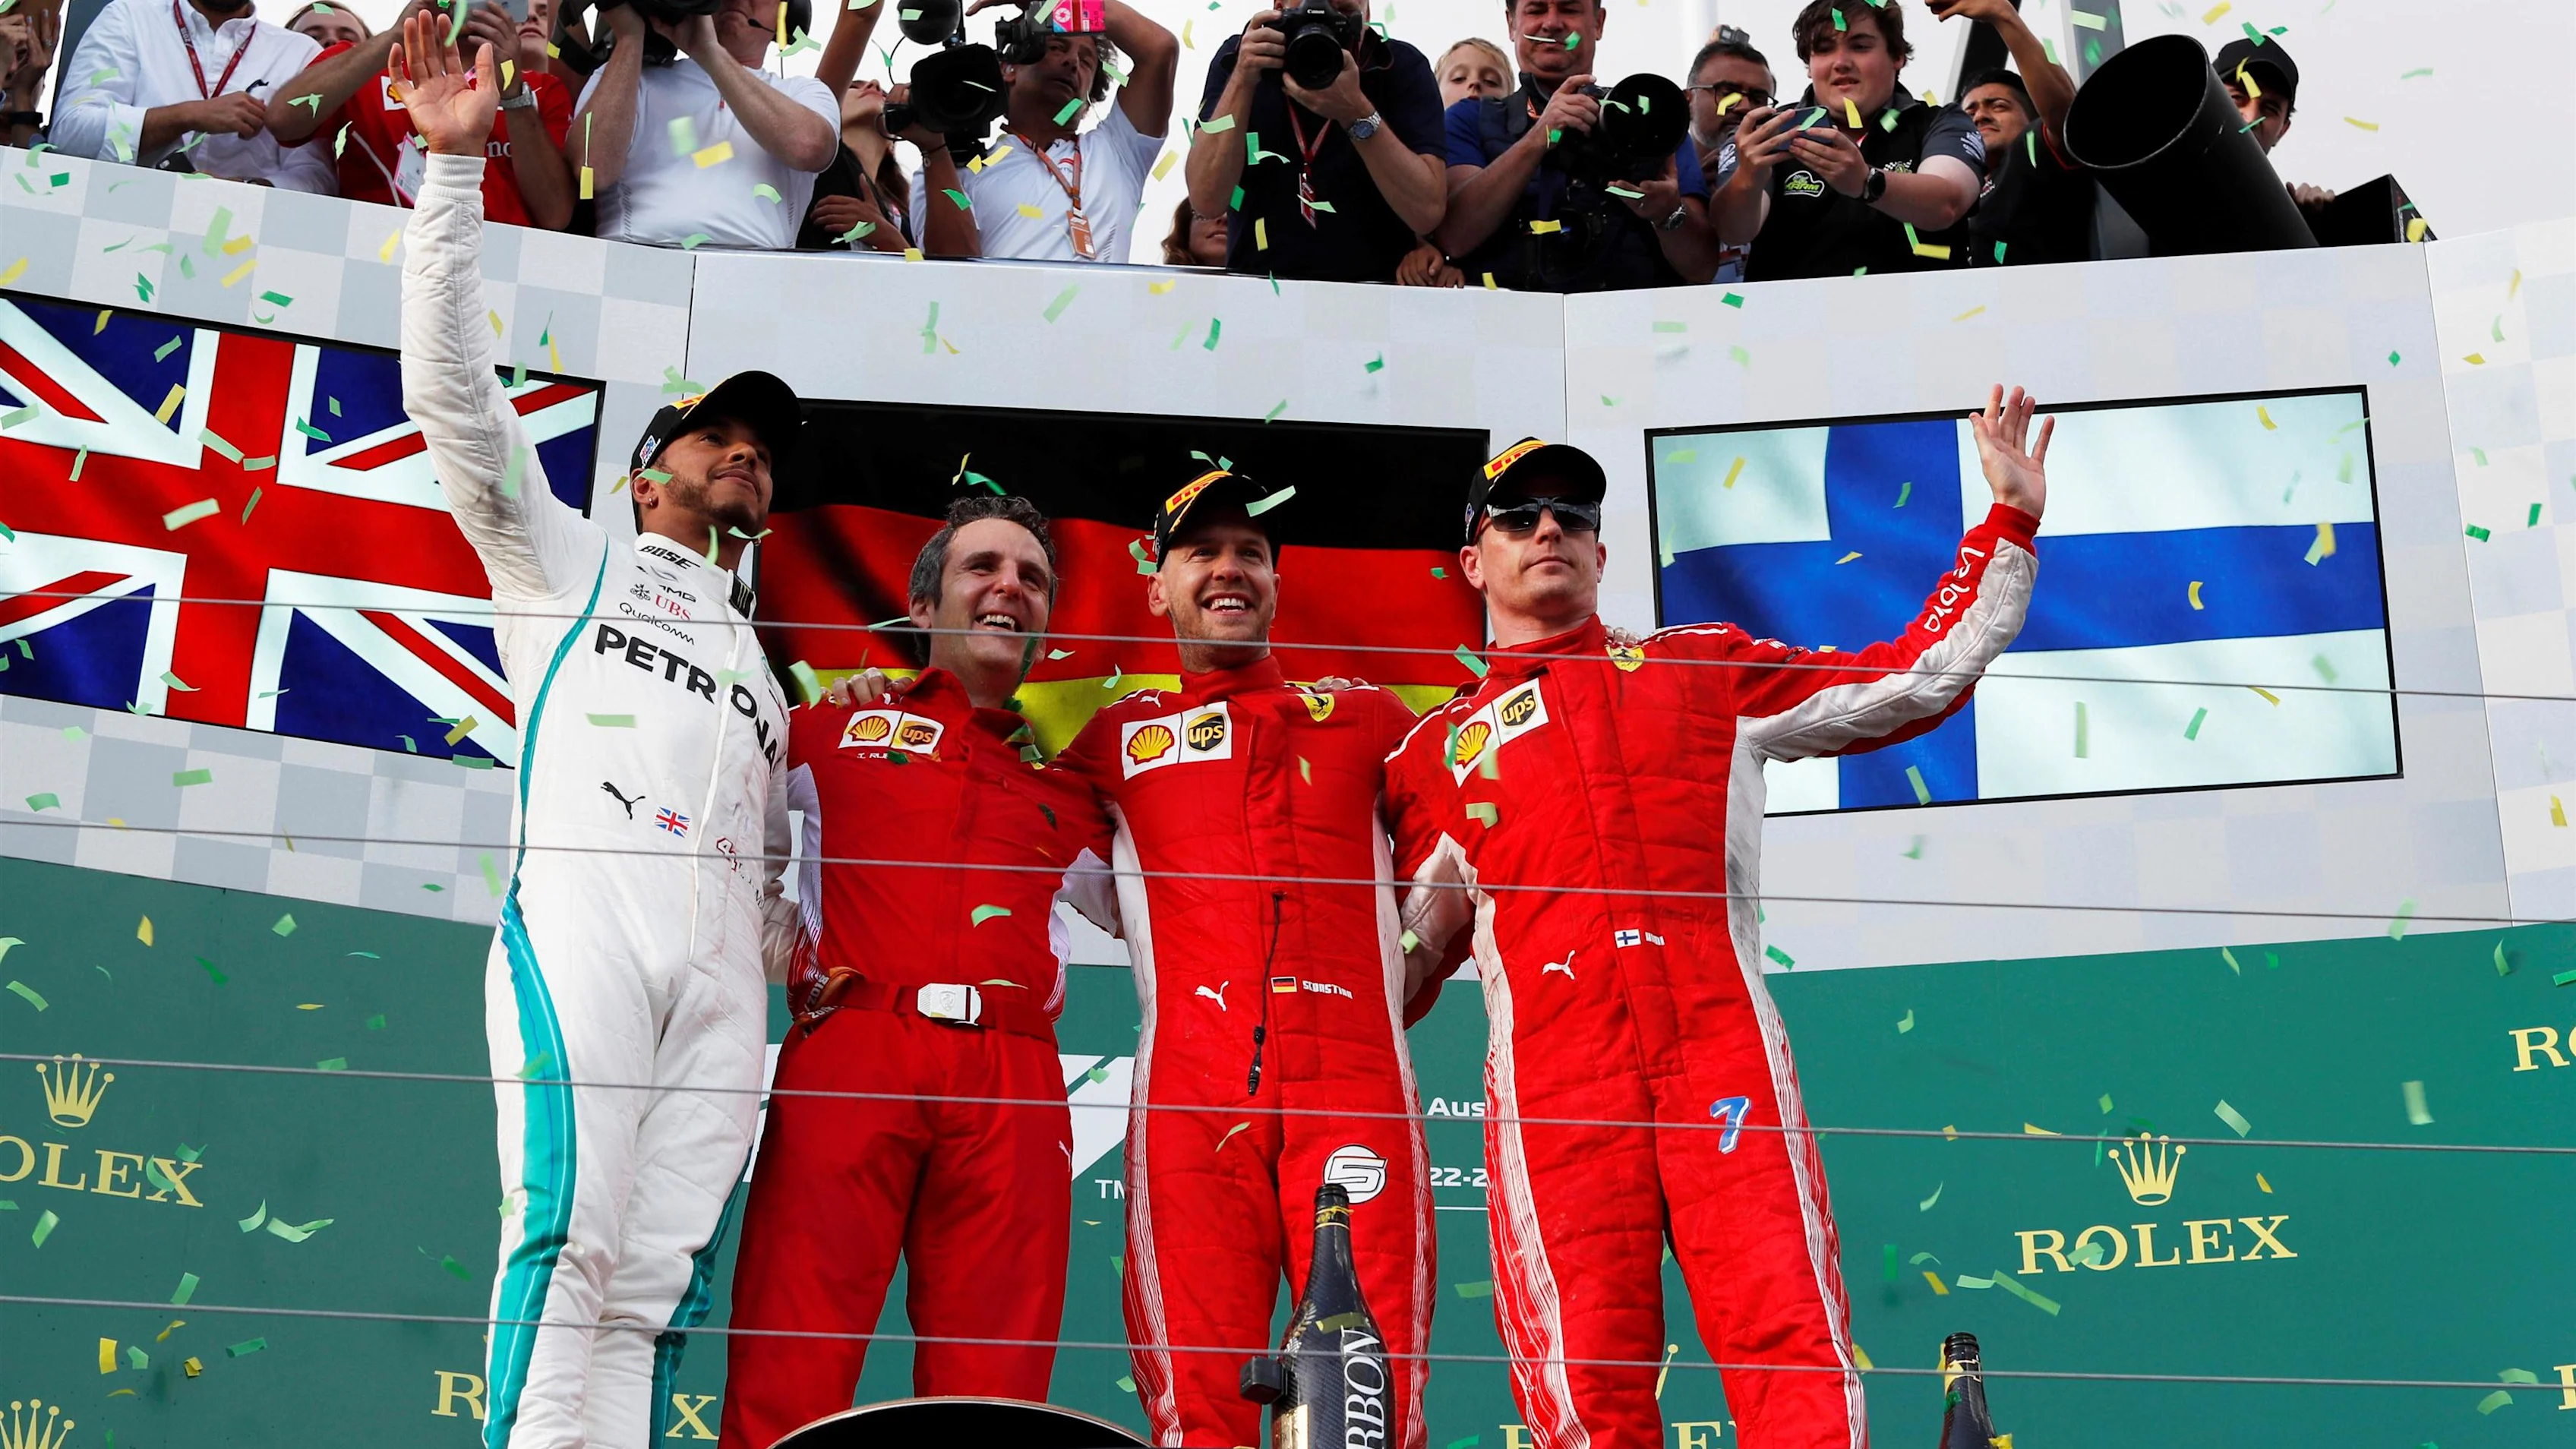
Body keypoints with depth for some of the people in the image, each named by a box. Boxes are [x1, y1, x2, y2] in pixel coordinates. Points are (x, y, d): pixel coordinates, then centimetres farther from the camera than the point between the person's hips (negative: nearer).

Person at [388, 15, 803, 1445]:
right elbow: (456, 387, 12)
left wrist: (801, 949, 10)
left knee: (658, 1277, -8)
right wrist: (456, 165, 4)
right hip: (581, 908, -4)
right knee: (570, 1231, -21)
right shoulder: (568, 558, 24)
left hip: (719, 952, 4)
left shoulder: (765, 665, 35)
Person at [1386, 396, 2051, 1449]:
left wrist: (2010, 522, 15)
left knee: (1793, 1344, -13)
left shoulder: (1709, 673, 21)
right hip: (1551, 1083, 0)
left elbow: (1918, 679, 18)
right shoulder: (1437, 752, 21)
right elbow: (1402, 958, 23)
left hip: (1723, 1053, 0)